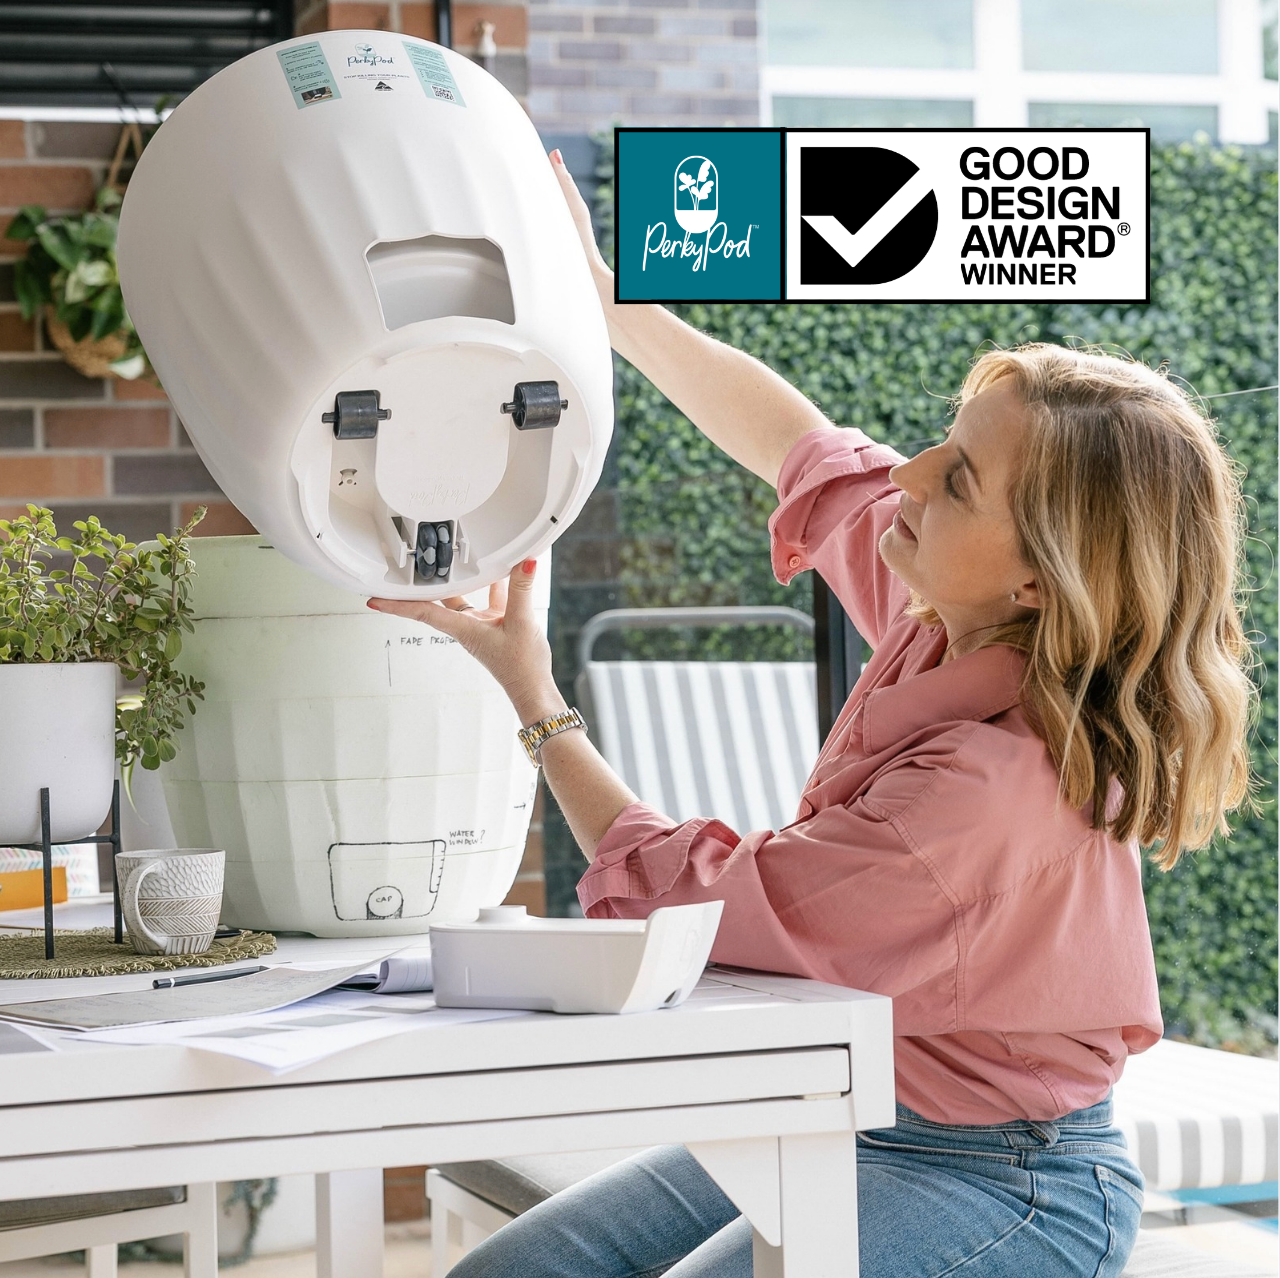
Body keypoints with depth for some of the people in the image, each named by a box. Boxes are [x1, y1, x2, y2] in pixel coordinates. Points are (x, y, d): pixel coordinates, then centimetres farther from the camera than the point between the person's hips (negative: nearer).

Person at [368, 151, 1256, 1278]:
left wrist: (535, 698, -7)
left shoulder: (992, 784, -30)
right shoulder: (951, 631, -4)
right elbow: (809, 453, 16)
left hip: (1000, 1185, -9)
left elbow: (689, 897, -18)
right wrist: (603, 296, 16)